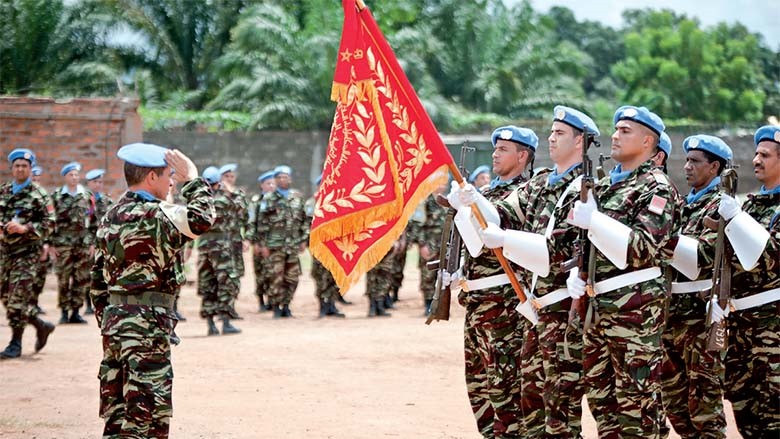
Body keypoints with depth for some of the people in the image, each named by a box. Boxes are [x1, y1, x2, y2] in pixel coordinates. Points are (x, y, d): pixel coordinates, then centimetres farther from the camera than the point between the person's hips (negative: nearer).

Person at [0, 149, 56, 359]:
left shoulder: (39, 195, -4)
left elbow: (49, 223, -8)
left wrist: (25, 228, -20)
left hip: (27, 251, -6)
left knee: (18, 296, -10)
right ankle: (42, 326, 25)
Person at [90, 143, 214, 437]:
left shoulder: (110, 216, 13)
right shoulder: (154, 213, -13)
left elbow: (98, 280, 16)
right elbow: (201, 219, -22)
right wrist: (192, 179, -8)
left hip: (113, 318, 9)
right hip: (147, 322, -9)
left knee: (116, 411, 12)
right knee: (148, 405, -4)